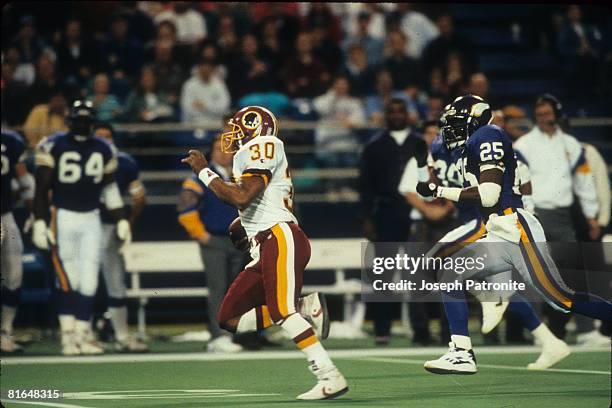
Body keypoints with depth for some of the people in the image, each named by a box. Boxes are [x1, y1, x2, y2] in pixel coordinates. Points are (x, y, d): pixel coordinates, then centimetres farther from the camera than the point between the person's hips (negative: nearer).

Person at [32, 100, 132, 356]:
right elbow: (41, 188, -5)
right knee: (68, 280, -7)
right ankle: (68, 336, -4)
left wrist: (121, 220, 12)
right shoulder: (53, 147, -6)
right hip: (63, 217, -4)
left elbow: (110, 189, 16)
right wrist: (39, 222, -11)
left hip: (91, 220, 4)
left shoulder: (103, 150, 7)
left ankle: (83, 335, 8)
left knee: (88, 280, 1)